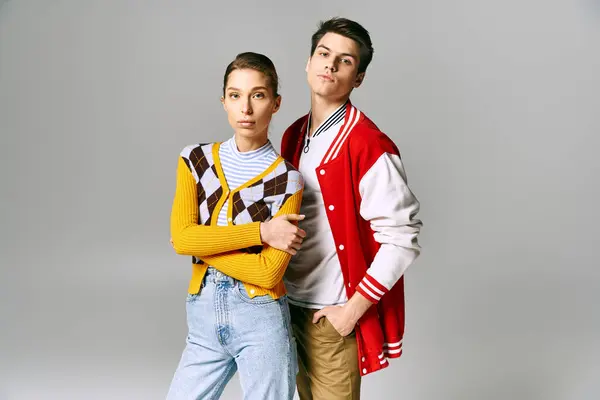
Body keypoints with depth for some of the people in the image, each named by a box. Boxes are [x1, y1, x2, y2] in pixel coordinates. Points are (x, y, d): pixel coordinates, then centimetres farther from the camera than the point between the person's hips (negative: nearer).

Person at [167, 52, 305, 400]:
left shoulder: (287, 180, -7)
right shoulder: (196, 161, 2)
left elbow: (268, 273, -14)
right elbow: (181, 238, -11)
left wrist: (201, 246, -10)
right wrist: (260, 231, -16)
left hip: (262, 322, -3)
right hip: (204, 317, 3)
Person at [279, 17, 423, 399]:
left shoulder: (369, 146, -17)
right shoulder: (293, 136, 6)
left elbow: (402, 238, -18)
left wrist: (353, 309, -16)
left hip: (334, 317, -7)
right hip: (291, 305, 7)